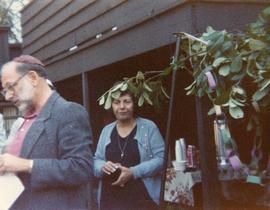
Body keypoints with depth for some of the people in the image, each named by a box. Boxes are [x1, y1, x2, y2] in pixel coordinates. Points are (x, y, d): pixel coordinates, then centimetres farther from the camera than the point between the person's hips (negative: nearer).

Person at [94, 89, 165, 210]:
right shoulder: (106, 131, 13)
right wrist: (103, 167, -10)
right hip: (110, 200, 3)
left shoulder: (148, 127, 0)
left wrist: (133, 172, -18)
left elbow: (161, 158, -7)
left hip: (143, 199, -3)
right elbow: (96, 160, 14)